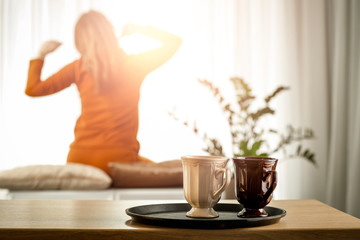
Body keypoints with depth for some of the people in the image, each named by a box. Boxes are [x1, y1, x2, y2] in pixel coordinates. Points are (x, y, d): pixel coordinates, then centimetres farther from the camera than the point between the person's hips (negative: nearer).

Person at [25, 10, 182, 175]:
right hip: (119, 160, -3)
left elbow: (33, 89, 0)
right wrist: (140, 29, 18)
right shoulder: (133, 64, -3)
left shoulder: (79, 67, -3)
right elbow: (174, 42, 11)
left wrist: (41, 54, 12)